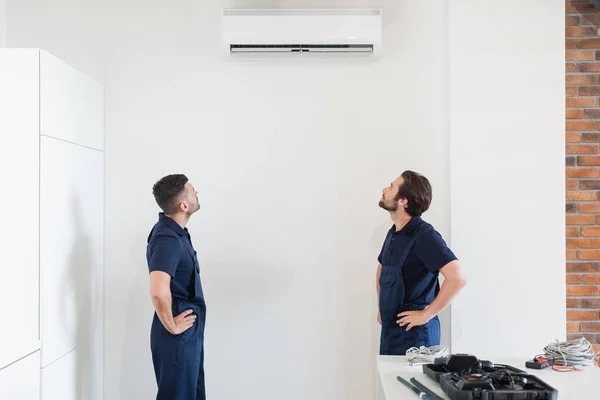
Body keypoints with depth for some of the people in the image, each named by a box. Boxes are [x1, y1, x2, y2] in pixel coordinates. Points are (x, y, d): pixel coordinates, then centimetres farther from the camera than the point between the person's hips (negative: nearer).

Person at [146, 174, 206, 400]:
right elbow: (158, 291, -37)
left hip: (189, 333, 10)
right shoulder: (168, 239, -23)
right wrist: (171, 326, -22)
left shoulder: (174, 230, 8)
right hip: (178, 336, -10)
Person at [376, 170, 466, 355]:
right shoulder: (393, 233, 8)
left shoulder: (424, 235, -16)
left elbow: (457, 278, -26)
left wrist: (427, 314, -20)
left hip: (414, 334, -8)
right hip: (389, 330, 8)